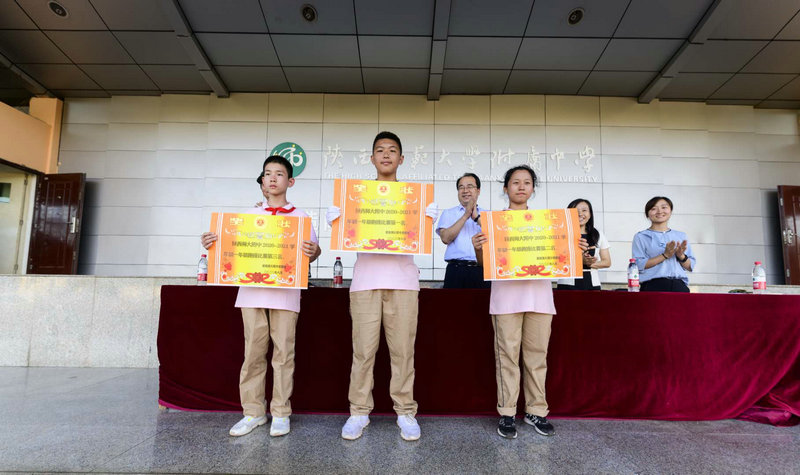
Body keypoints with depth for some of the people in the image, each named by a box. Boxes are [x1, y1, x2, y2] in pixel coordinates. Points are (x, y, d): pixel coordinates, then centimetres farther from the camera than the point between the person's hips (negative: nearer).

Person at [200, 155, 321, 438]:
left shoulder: (299, 216, 8)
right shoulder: (249, 215, 14)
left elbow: (310, 253, 4)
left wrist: (313, 252, -19)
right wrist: (211, 244, -7)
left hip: (286, 292, -2)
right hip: (252, 291, 2)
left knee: (283, 351, 1)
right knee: (253, 351, 6)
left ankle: (281, 413, 12)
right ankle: (253, 411, 18)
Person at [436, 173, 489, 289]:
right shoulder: (448, 213, 12)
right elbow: (446, 238, -4)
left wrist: (477, 217, -8)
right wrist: (465, 216, -7)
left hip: (481, 270, 1)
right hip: (456, 269, -1)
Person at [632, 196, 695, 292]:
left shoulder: (681, 236, 19)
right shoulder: (641, 237, 6)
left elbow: (690, 267, 16)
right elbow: (639, 265, -6)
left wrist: (681, 256, -3)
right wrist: (665, 255, -10)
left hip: (679, 285, 3)